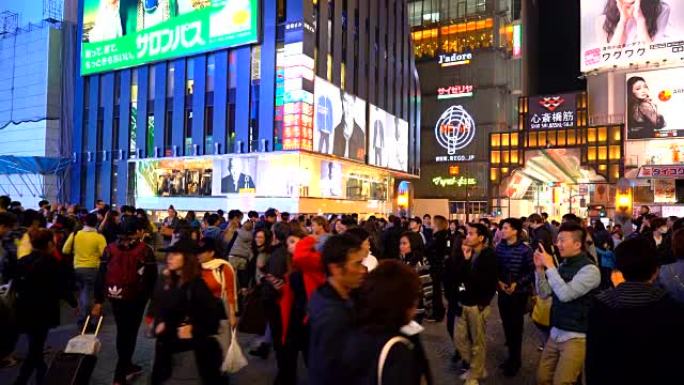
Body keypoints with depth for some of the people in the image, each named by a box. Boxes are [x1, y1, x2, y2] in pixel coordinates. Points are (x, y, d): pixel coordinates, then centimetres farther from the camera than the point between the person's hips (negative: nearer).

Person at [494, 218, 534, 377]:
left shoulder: (525, 250, -15)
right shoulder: (499, 247, -1)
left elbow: (531, 272, -10)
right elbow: (495, 268, 6)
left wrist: (517, 284, -19)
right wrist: (499, 281, -9)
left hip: (519, 293, -4)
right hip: (503, 292, 4)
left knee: (516, 326, 7)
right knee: (506, 325, 14)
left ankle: (515, 361, 25)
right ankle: (512, 356, 33)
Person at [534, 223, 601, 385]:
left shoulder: (589, 269, -16)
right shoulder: (563, 265, 7)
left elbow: (566, 294, -27)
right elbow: (544, 294, 9)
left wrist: (550, 266, -21)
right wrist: (540, 268, -4)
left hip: (576, 337, -7)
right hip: (555, 333, 7)